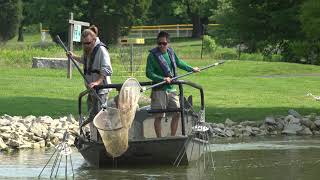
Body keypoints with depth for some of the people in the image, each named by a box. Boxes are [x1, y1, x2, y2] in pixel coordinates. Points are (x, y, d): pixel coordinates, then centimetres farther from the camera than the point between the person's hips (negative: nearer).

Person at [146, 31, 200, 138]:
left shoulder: (171, 52, 9)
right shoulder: (153, 55, -10)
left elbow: (179, 63, 27)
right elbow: (149, 73, -14)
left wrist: (191, 69, 36)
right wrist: (163, 79, -23)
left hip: (171, 89, 6)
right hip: (159, 90, -6)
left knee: (177, 113, 6)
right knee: (158, 116, -2)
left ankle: (172, 137, 17)